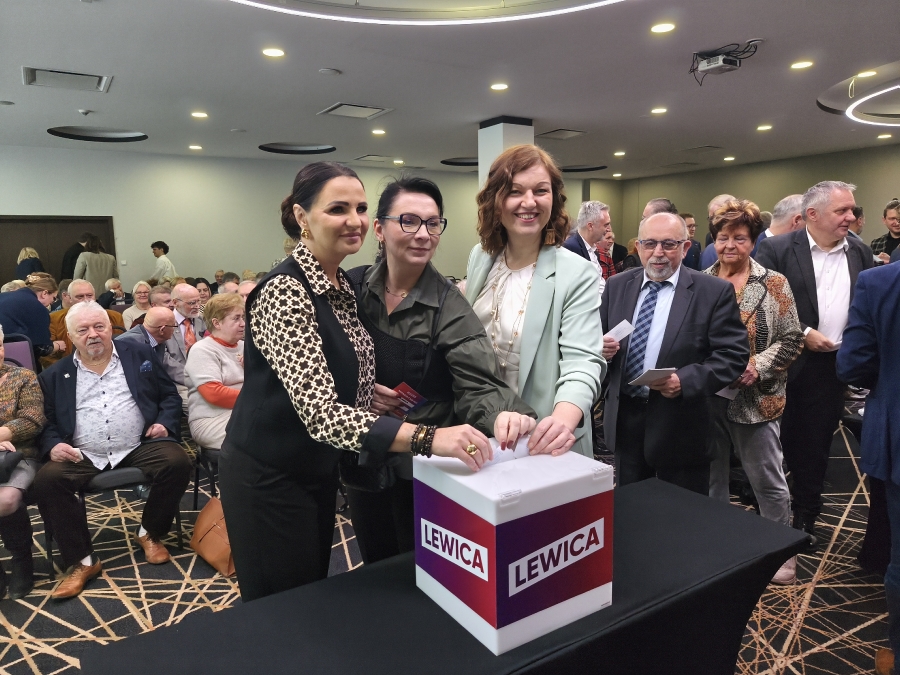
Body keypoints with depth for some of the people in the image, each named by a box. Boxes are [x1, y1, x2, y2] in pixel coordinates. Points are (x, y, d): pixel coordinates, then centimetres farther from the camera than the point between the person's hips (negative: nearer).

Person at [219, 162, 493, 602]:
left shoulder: (341, 286, 2)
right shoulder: (284, 291, -25)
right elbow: (321, 414, -35)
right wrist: (427, 437, -45)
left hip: (317, 469, 8)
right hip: (268, 479, -8)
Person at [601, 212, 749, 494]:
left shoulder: (715, 292, -7)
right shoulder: (617, 286, 5)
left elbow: (734, 353, -11)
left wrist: (686, 380, -24)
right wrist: (602, 347, -13)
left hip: (679, 426, -3)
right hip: (623, 420, 4)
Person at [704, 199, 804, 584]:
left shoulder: (773, 284, -2)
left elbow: (792, 339, -4)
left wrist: (757, 367, -17)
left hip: (754, 399, -2)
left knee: (767, 480, 9)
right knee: (710, 476, 14)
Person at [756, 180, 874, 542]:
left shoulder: (860, 253, 7)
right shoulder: (776, 249, -8)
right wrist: (803, 333, -14)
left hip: (833, 366, 4)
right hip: (787, 363, -4)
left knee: (816, 444, 11)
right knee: (778, 442, 7)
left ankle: (805, 517, 25)